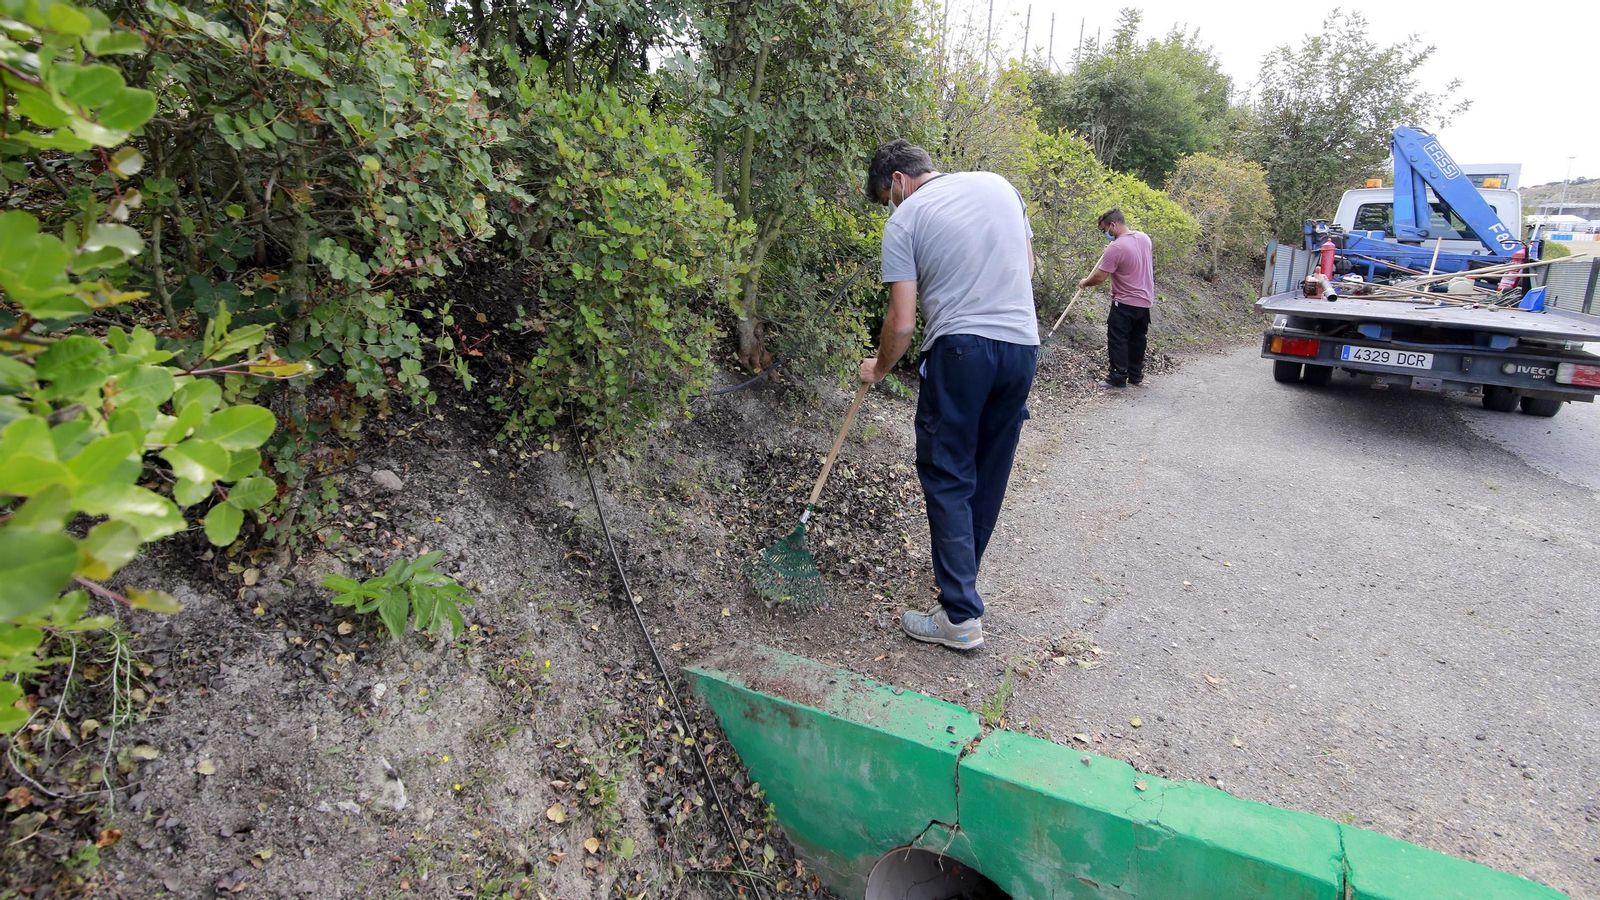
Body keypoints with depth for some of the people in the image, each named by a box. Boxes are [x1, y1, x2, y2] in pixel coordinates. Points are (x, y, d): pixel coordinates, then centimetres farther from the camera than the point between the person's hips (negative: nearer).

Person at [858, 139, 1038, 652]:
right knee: (990, 474, 15)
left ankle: (961, 616, 1)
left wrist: (879, 368, 11)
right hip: (1023, 345, 6)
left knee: (947, 478, 0)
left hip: (959, 349, -6)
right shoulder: (999, 185, 16)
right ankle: (961, 574, 32)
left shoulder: (904, 219, -1)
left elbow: (902, 322, -4)